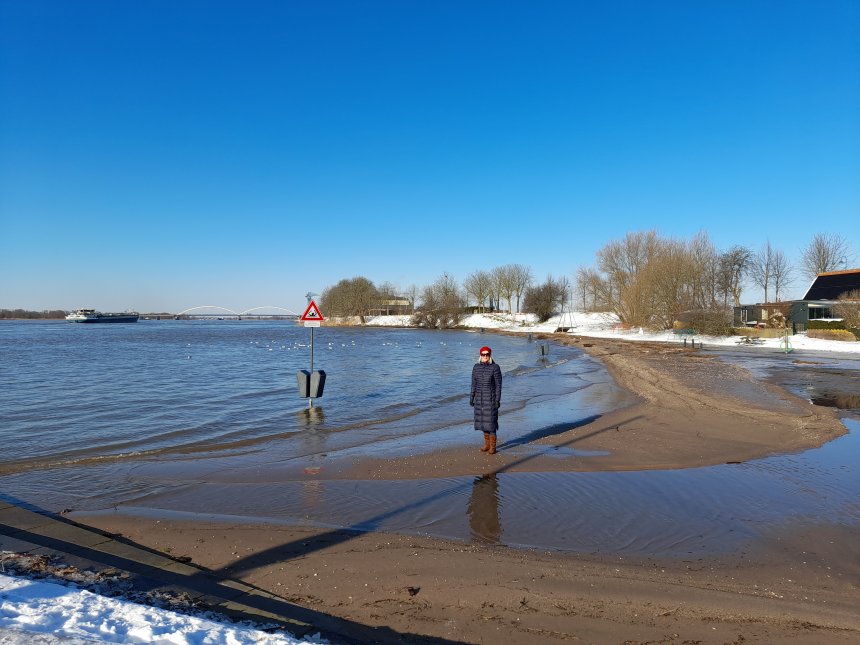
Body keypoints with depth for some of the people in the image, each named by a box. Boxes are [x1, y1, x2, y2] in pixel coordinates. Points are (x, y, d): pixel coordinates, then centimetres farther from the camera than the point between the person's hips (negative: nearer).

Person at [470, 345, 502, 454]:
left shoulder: (495, 367, -12)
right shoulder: (476, 367, 2)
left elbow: (498, 385, -11)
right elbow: (474, 383, 7)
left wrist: (498, 400, -14)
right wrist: (471, 397, 5)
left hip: (490, 398, -5)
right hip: (479, 398, 5)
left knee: (490, 421, -3)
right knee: (482, 420, 11)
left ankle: (493, 447, 8)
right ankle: (487, 444, 24)